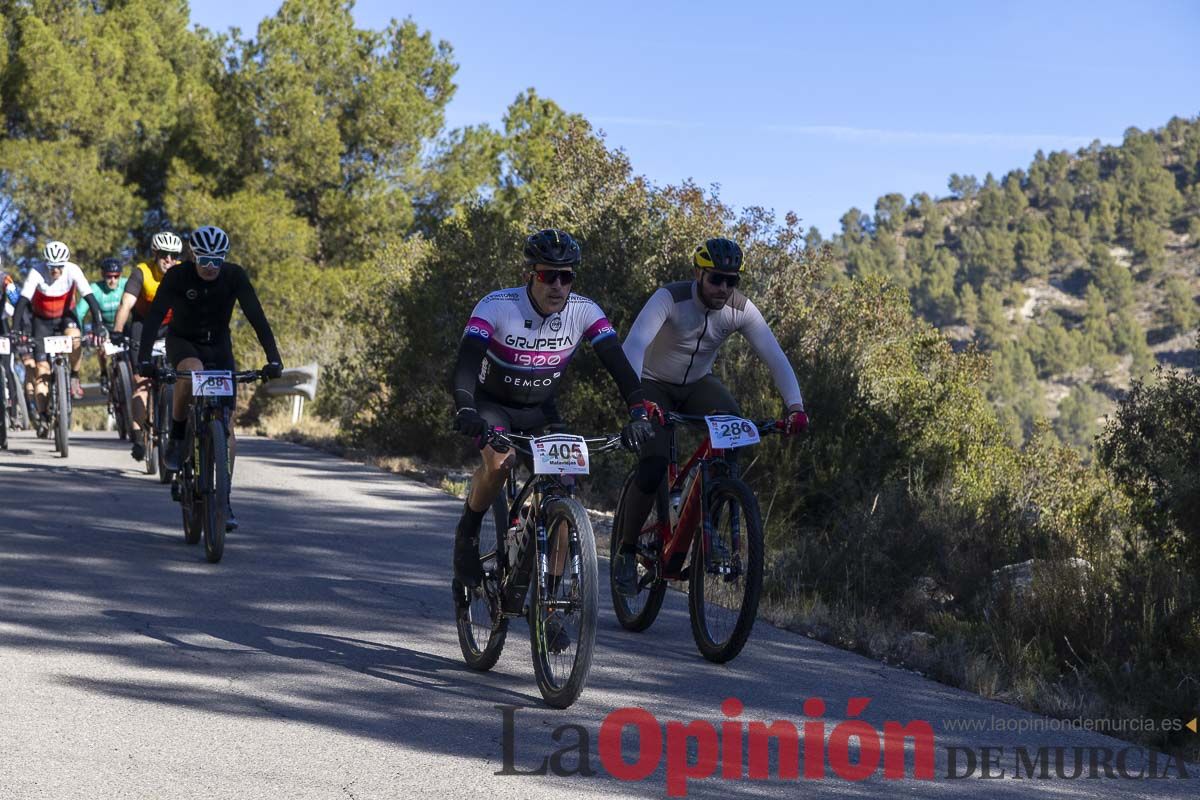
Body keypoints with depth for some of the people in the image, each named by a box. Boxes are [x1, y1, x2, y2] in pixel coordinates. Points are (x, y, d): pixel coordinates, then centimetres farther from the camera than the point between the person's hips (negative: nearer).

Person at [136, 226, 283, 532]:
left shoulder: (235, 276, -19)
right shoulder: (177, 276, -22)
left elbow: (256, 317, -24)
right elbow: (154, 316, -29)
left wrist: (273, 359, -35)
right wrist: (144, 360, -42)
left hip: (219, 346, 2)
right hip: (182, 342, -2)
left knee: (226, 426, -8)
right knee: (191, 372, -40)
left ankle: (223, 502, -1)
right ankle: (176, 439, -17)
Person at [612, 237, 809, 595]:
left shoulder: (741, 310, -16)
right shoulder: (669, 298, -28)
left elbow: (775, 357, -21)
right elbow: (634, 344, -41)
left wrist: (796, 407, -36)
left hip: (698, 383, 4)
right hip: (655, 384, -4)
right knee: (653, 467, -23)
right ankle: (626, 552, -4)